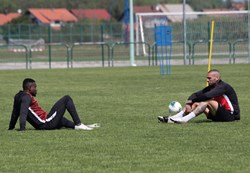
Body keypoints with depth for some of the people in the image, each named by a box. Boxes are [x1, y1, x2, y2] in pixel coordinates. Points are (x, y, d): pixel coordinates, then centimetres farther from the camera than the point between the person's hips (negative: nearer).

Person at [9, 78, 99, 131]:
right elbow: (23, 113, -27)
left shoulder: (18, 97, 13)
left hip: (41, 125, 10)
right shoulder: (26, 97, -15)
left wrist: (11, 127, 30)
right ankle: (78, 124, -5)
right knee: (67, 99, -4)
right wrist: (22, 129, -35)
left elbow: (15, 113, 22)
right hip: (47, 124, -10)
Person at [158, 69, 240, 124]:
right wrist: (188, 103, -15)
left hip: (231, 115, -9)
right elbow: (196, 94, 5)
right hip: (218, 116, 9)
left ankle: (185, 119, -36)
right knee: (196, 103, 0)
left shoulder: (223, 87, -18)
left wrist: (190, 100, -20)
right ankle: (171, 119, -12)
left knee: (208, 101, -29)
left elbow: (207, 96, -30)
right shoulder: (211, 87, 10)